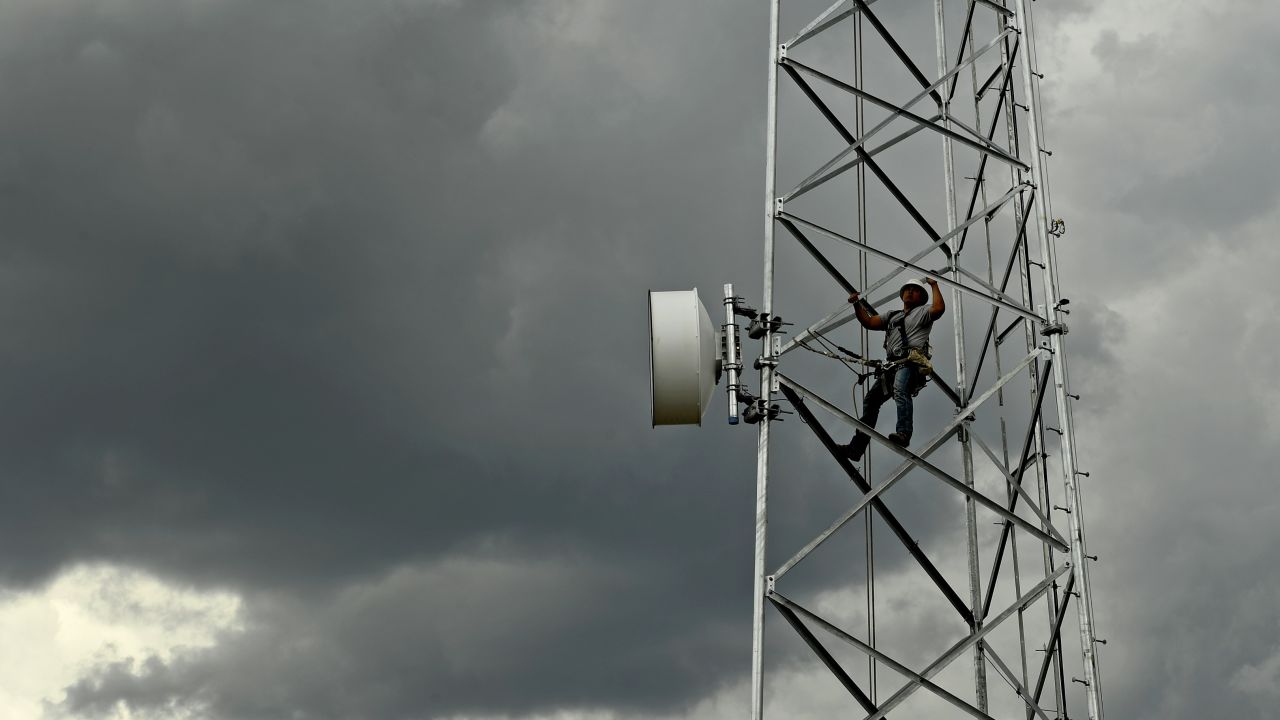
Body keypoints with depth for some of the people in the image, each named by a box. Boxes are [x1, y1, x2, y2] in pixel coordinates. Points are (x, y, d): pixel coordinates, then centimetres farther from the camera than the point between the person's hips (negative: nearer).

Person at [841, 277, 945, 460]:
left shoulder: (922, 312, 13)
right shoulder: (892, 316, 33)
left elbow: (939, 308, -8)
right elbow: (869, 322, 27)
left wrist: (934, 285, 0)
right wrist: (858, 305, 15)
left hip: (911, 363, -8)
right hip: (892, 366, 8)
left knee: (900, 391, -35)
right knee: (871, 400, 5)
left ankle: (903, 434, -51)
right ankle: (857, 447, 7)